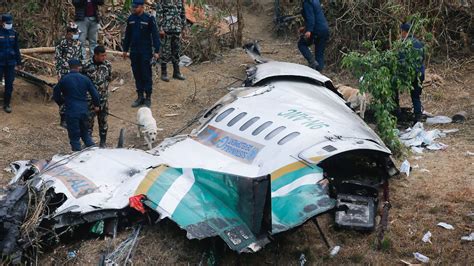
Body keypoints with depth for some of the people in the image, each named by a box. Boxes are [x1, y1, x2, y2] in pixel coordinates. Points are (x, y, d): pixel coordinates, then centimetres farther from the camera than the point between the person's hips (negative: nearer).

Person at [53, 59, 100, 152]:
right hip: (84, 110, 3)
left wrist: (61, 102, 23)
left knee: (74, 137, 6)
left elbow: (56, 94, 4)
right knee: (85, 133, 19)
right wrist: (96, 105, 22)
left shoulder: (64, 79, -5)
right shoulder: (85, 79, 1)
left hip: (71, 112, -3)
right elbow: (95, 93, 5)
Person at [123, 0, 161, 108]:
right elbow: (127, 35, 16)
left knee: (146, 75, -1)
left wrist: (156, 51, -13)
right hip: (134, 52, 5)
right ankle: (140, 97, 18)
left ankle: (148, 98, 7)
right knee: (137, 74, 9)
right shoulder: (130, 19, 7)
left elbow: (155, 35, -8)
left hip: (146, 52, -5)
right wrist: (125, 50, 16)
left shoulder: (149, 19, -8)